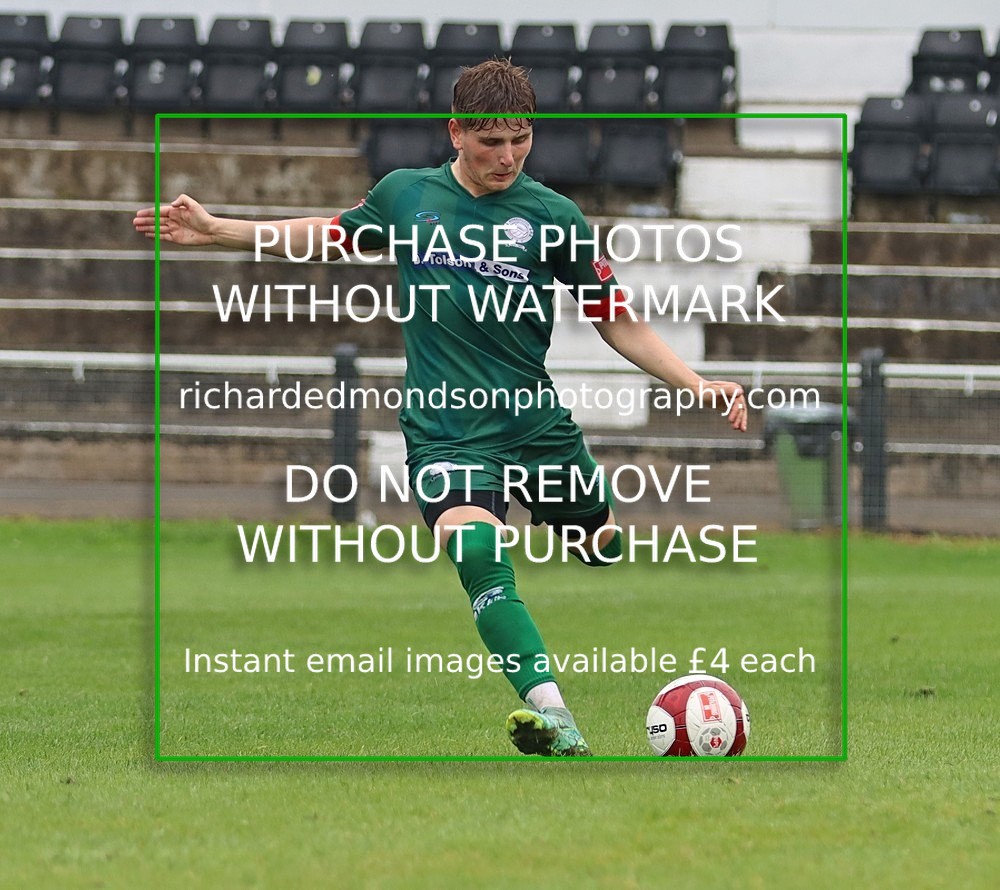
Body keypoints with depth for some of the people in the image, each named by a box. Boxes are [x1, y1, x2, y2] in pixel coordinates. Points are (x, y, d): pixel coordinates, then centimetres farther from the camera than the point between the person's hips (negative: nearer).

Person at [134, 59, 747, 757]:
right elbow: (333, 234, 24)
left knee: (608, 547, 9)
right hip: (445, 433, -1)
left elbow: (617, 321, 5)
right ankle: (554, 719, -38)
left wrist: (695, 383, -6)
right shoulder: (406, 195, 4)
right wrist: (216, 230, 21)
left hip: (540, 426, 2)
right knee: (476, 547, -27)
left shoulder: (551, 215, -1)